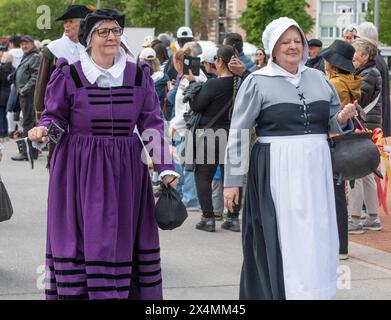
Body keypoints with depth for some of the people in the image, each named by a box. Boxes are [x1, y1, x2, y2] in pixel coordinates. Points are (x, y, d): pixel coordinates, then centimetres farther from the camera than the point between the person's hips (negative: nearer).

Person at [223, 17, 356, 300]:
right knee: (280, 242, -3)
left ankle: (315, 291, 20)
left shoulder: (319, 78, 11)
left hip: (316, 171, 4)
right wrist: (232, 181, -6)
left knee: (316, 240, 8)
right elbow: (238, 134, -3)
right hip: (276, 172, -4)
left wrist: (342, 119, -6)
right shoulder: (257, 82, -2)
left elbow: (333, 125, 18)